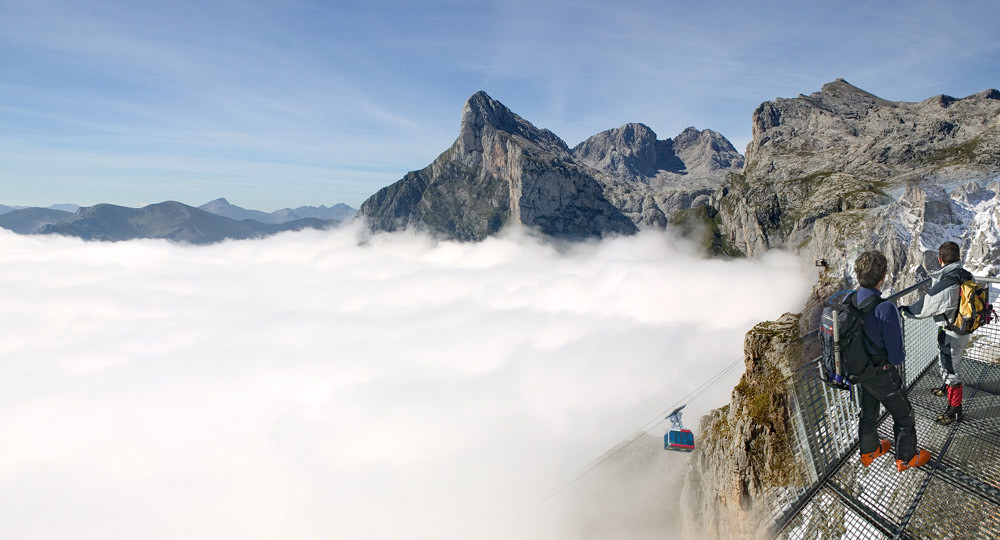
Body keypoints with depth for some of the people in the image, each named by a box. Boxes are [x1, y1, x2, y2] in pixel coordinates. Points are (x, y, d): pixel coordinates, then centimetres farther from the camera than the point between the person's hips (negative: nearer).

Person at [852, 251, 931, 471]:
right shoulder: (885, 308, -32)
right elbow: (896, 355, -24)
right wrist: (896, 358, -2)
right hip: (881, 374, -6)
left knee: (868, 411, 27)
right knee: (903, 415, 19)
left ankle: (869, 451, 46)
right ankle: (906, 458, 37)